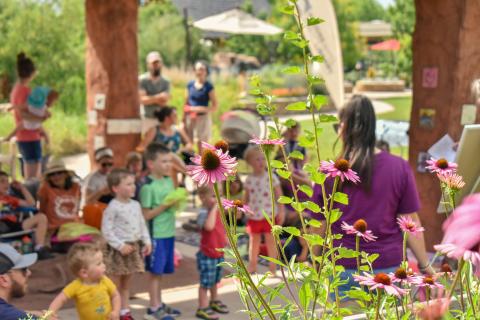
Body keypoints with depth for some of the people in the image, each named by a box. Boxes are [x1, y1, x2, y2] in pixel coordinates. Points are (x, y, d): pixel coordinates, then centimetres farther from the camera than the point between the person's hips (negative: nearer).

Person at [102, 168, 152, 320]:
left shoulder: (136, 205, 6)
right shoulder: (113, 207, -16)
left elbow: (142, 225, 13)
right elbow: (106, 230, -18)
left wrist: (147, 241, 4)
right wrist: (120, 245, -20)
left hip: (134, 247, 7)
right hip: (118, 249, -7)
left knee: (126, 283, 16)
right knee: (116, 284, 5)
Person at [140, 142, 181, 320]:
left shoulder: (169, 181, 8)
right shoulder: (148, 186, -16)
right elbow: (146, 215, -15)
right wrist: (164, 206, -21)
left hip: (168, 233, 7)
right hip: (155, 235, -7)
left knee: (160, 272, 16)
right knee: (155, 272, 1)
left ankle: (159, 303, 27)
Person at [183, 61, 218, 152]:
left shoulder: (208, 86, -5)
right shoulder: (190, 85, 6)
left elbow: (214, 107, -7)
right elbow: (186, 104, 11)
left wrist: (201, 109, -19)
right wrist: (184, 119, 8)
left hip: (203, 118, -3)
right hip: (190, 118, 3)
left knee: (202, 145, 0)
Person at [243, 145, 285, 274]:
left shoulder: (271, 177, -6)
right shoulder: (249, 180, 2)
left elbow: (279, 195, -5)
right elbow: (246, 198, 11)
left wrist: (281, 211, -8)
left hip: (270, 215, -3)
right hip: (254, 216, 3)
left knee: (270, 240, 3)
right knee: (254, 240, 12)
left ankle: (272, 267, 14)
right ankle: (252, 266, 24)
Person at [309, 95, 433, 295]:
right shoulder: (400, 168, -5)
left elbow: (318, 227, 1)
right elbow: (410, 223, -2)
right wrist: (424, 265, 9)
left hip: (343, 269, 0)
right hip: (388, 266, 1)